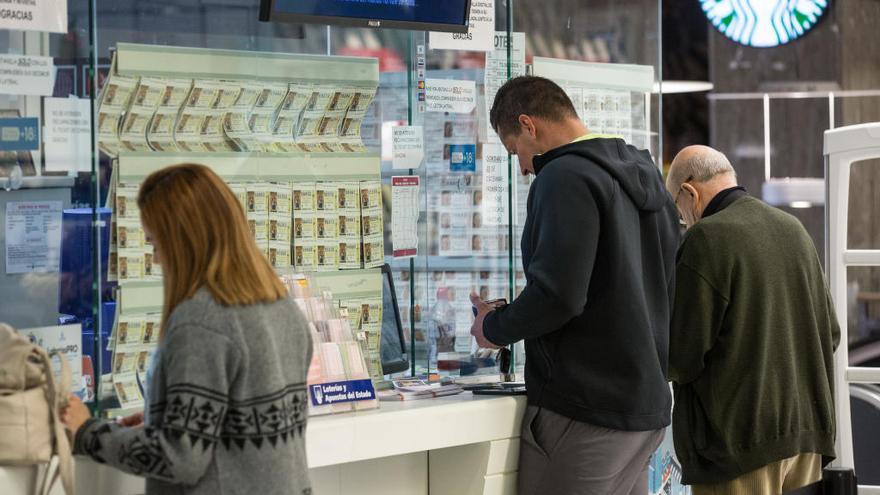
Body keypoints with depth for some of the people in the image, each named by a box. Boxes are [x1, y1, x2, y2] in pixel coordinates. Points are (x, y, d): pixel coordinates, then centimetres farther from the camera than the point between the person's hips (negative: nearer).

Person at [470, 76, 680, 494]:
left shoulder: (565, 177, -14)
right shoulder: (644, 174, 15)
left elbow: (557, 295, -23)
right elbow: (668, 290, 18)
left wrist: (494, 328, -5)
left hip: (584, 412, -9)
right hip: (647, 406, 9)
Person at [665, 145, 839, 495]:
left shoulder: (707, 239, -12)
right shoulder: (793, 229, 10)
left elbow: (681, 358, -13)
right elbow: (828, 333, 14)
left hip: (739, 441, -7)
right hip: (805, 433, 7)